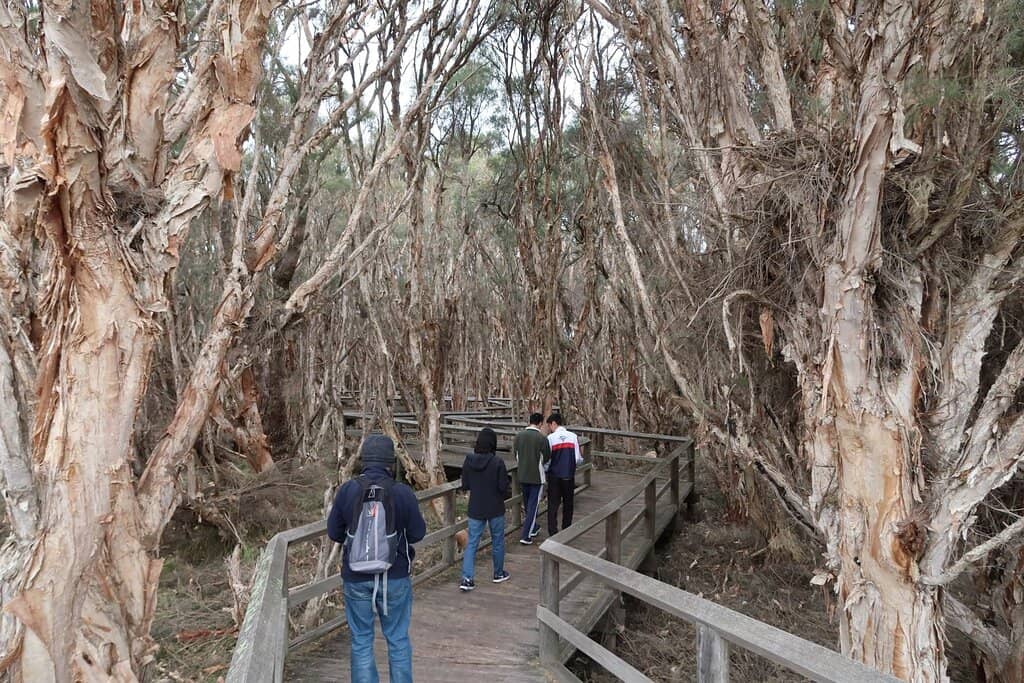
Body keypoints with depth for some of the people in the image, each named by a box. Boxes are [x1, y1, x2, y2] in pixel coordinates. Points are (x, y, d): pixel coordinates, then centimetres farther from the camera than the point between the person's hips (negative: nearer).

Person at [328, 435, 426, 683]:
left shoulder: (347, 490, -9)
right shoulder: (403, 493, -13)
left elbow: (334, 532, -1)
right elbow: (418, 533, -5)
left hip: (356, 578, 1)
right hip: (395, 578, -1)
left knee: (361, 641, 15)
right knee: (398, 639, 15)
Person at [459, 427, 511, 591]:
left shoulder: (469, 461, -8)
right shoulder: (497, 462, -19)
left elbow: (465, 486, 0)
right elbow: (504, 487, -15)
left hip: (475, 509, 3)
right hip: (495, 509, -2)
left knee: (472, 543, 8)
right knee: (498, 541, 16)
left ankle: (467, 578, 0)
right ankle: (499, 573, 31)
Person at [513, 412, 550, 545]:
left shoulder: (519, 435, -4)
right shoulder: (542, 438, -16)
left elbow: (515, 454, 6)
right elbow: (547, 458, -5)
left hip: (522, 476, 5)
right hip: (536, 477, -5)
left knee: (528, 503, 21)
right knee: (533, 505, 3)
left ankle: (533, 528, 38)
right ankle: (526, 536, 1)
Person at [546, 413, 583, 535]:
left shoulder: (550, 438, -9)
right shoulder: (573, 437, -3)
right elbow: (579, 459, -3)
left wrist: (545, 470, 12)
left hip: (554, 476, -2)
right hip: (569, 476, 2)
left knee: (553, 505, 5)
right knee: (568, 505, 17)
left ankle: (553, 533, 1)